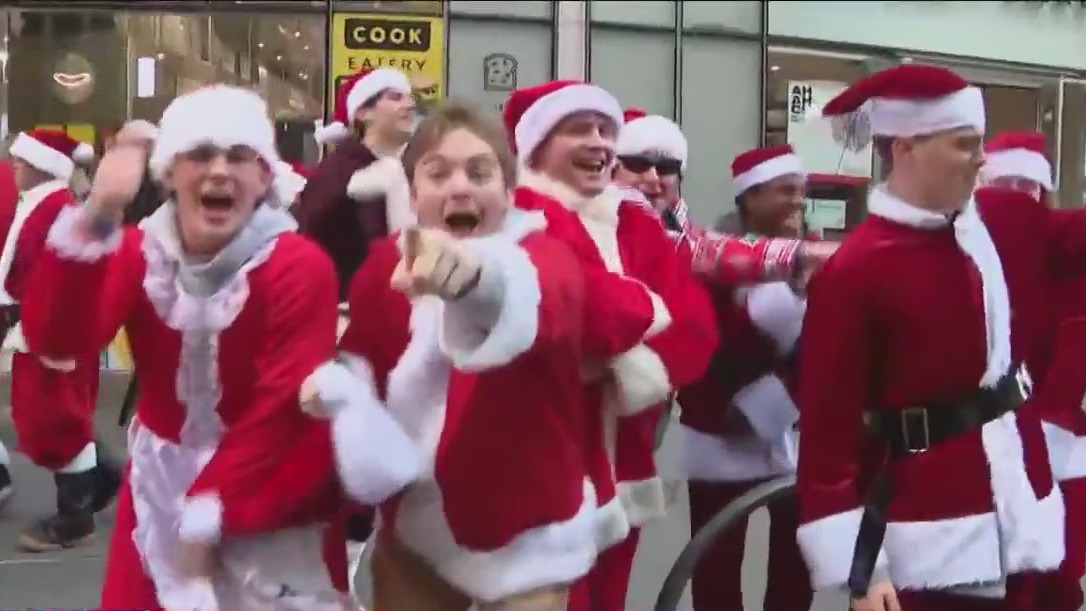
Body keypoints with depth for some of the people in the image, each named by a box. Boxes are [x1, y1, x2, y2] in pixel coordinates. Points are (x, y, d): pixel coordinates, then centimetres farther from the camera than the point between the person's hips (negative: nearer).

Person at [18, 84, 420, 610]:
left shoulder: (299, 266, -17)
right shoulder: (139, 251, -4)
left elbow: (283, 408, -19)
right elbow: (55, 342, -21)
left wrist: (208, 513, -18)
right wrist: (94, 221, -34)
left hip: (271, 508, -4)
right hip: (162, 488, 4)